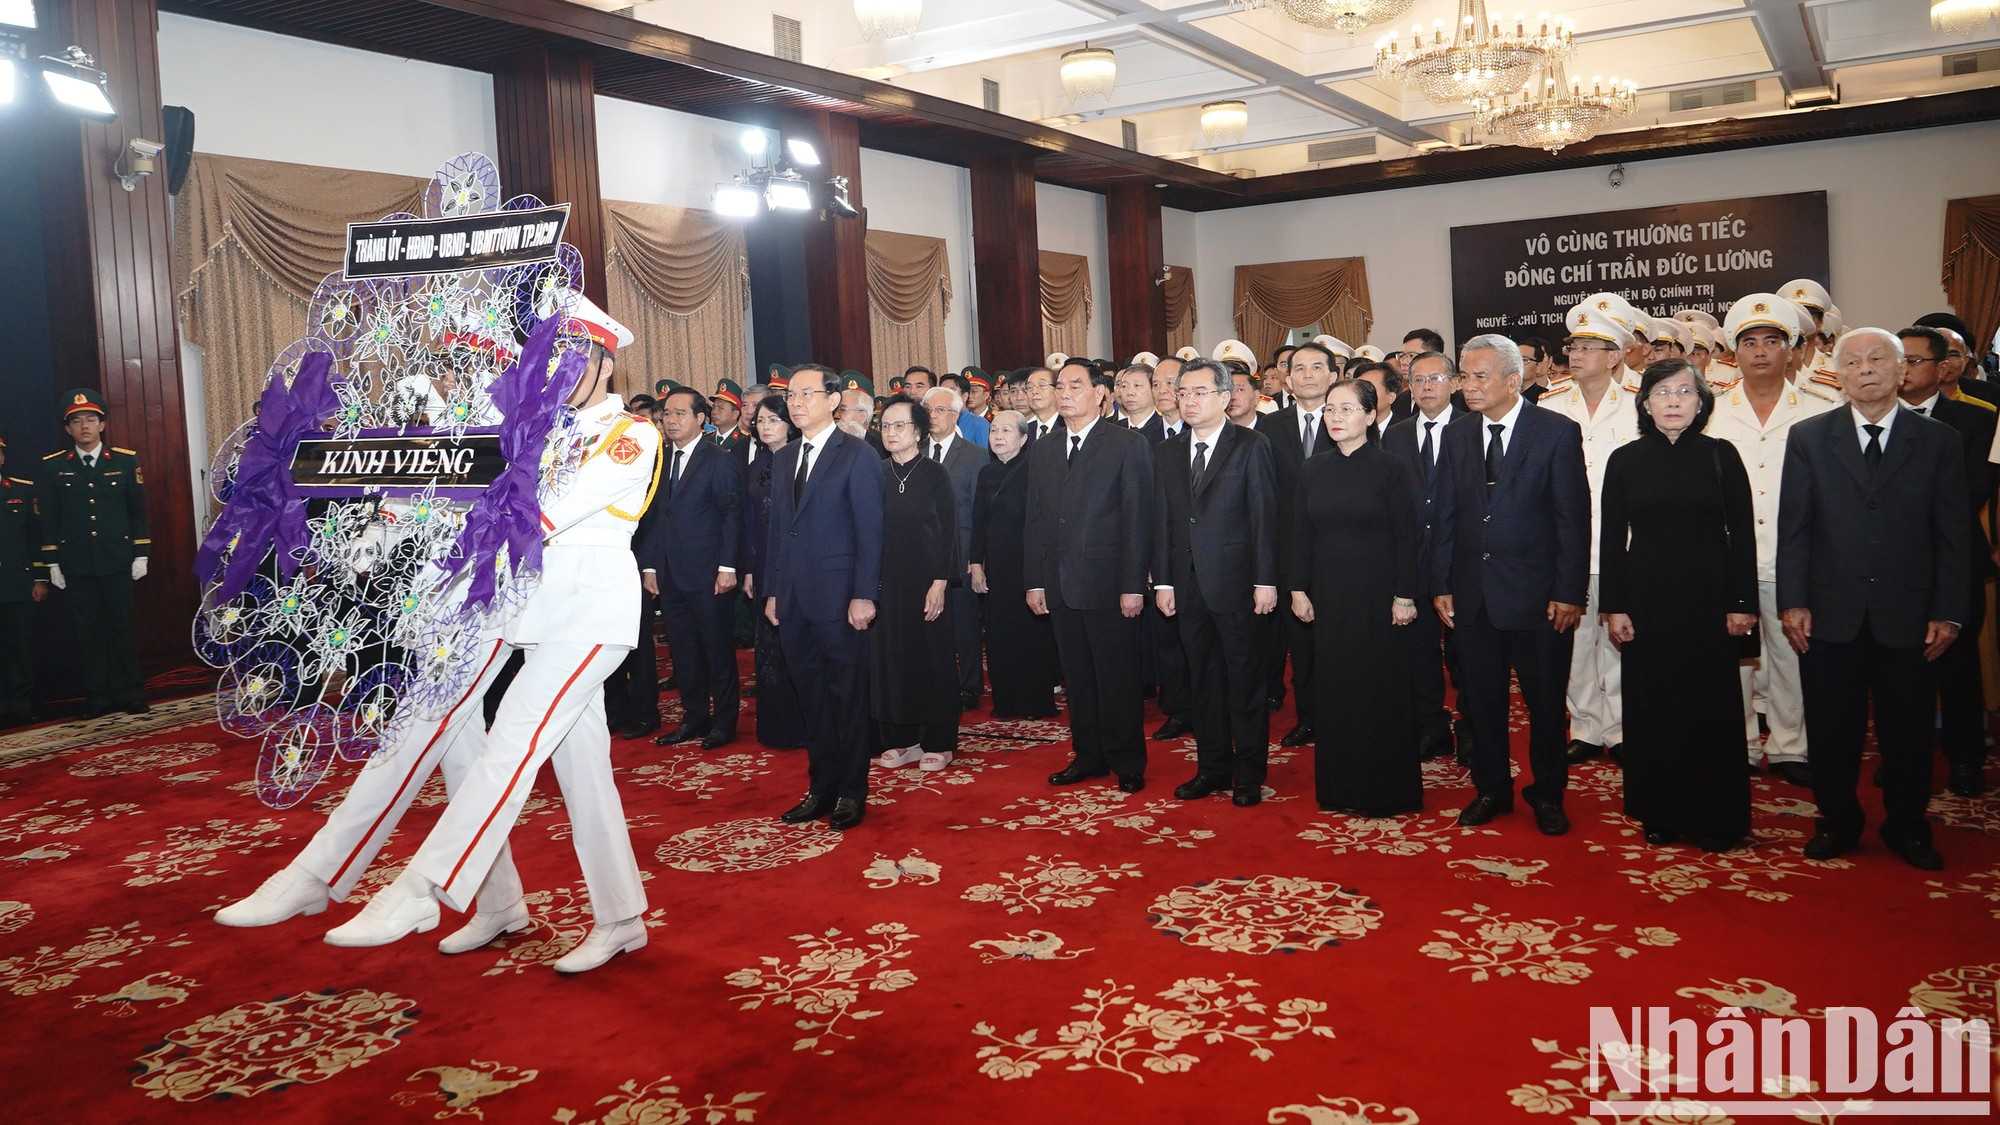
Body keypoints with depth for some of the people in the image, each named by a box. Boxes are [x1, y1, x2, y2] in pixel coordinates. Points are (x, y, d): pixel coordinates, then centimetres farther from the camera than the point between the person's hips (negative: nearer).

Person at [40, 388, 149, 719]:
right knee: (88, 631, 5)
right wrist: (52, 563, 2)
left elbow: (138, 511, 5)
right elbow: (49, 517, 4)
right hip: (76, 565, 1)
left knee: (122, 627, 4)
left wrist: (141, 554, 1)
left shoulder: (126, 461, 3)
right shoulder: (53, 466, 3)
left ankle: (130, 694, 12)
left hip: (118, 562, -1)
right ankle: (98, 696, 14)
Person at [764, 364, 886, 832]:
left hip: (838, 598, -6)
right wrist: (772, 591, 11)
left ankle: (851, 793, 13)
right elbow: (777, 529, 16)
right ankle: (821, 788, 22)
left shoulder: (857, 455, -5)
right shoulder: (784, 459, 15)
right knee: (812, 699, 12)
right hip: (794, 601, 6)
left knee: (848, 697, 3)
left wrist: (864, 596, -15)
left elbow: (869, 530, -9)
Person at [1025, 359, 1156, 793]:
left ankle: (1127, 762, 15)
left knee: (1118, 676, 2)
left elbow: (1138, 518, -7)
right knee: (1077, 677, 11)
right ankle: (1088, 756, 23)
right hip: (1060, 585, 5)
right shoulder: (1042, 450, 13)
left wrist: (1133, 585, -12)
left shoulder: (1129, 445, -3)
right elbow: (1035, 520, 13)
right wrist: (1034, 581, 7)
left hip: (1108, 583, -5)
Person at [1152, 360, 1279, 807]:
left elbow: (1265, 517, -7)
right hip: (1188, 584, 5)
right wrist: (1163, 581, 6)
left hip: (1236, 582, -5)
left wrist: (1265, 581, -12)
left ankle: (1249, 775, 14)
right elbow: (1163, 522, 11)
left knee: (1245, 681, 4)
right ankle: (1212, 769, 22)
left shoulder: (1251, 446, -3)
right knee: (1203, 682, 12)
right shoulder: (1168, 452, 11)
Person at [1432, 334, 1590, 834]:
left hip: (1537, 593, -3)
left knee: (1545, 700, 7)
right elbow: (1445, 517, 8)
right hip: (1472, 594, 4)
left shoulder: (1558, 432, -5)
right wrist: (1441, 585, 3)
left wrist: (1569, 592, -11)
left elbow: (1573, 518, -7)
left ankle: (1547, 793, 24)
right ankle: (1491, 789, 26)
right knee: (1482, 699, 11)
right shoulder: (1455, 435, 8)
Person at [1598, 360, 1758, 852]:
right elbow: (1612, 538, 3)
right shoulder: (1625, 460, 2)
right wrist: (1613, 607, -2)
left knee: (1713, 706, 5)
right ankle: (1661, 813, 18)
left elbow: (1741, 533, 1)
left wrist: (1742, 602, -4)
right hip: (1647, 598, 1)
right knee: (1651, 706, 6)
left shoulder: (1720, 456, 1)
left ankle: (1715, 817, 17)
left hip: (1709, 598, -1)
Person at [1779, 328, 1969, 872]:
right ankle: (1838, 821, 25)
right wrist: (1792, 602, -6)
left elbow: (1952, 534, 3)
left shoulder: (1938, 440, 4)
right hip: (1830, 613, 0)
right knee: (1832, 729, 8)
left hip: (1908, 616, 0)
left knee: (1907, 730, 10)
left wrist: (1948, 612, -4)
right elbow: (1793, 527, 1)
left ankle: (1907, 827, 27)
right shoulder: (1809, 437, 4)